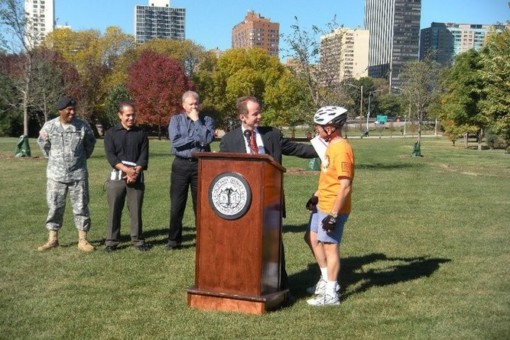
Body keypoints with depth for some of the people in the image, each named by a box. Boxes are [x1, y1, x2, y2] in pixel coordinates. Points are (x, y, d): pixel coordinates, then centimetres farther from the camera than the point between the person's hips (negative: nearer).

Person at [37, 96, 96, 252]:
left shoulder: (83, 126, -6)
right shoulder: (49, 126, -6)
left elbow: (91, 143, 12)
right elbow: (42, 143, 13)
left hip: (78, 174, 0)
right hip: (56, 174, 0)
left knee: (81, 207, 3)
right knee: (54, 207, 7)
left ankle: (82, 240, 10)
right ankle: (53, 239, 18)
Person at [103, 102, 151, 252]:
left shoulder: (141, 133, 9)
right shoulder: (111, 133, 5)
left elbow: (144, 155, 2)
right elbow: (110, 155, -5)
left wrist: (135, 172, -13)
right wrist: (126, 169, -18)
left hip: (136, 177, 1)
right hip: (117, 176, -1)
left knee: (136, 210, 3)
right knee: (114, 210, 2)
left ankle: (137, 240, 11)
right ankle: (111, 241, 9)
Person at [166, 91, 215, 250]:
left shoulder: (207, 120, 6)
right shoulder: (176, 120, 6)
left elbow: (208, 139, -13)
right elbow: (175, 141, -9)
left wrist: (196, 120, -8)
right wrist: (197, 139, -8)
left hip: (200, 165, 0)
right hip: (181, 165, 0)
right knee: (176, 205, 3)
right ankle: (174, 240, 15)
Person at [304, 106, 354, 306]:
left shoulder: (341, 149, -21)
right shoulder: (331, 145, 9)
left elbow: (345, 186, -24)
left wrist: (334, 215, -24)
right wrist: (316, 196, 11)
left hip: (333, 208, -10)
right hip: (322, 205, 10)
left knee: (330, 246, -1)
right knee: (312, 239, 18)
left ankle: (331, 294, 11)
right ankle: (326, 280, 32)